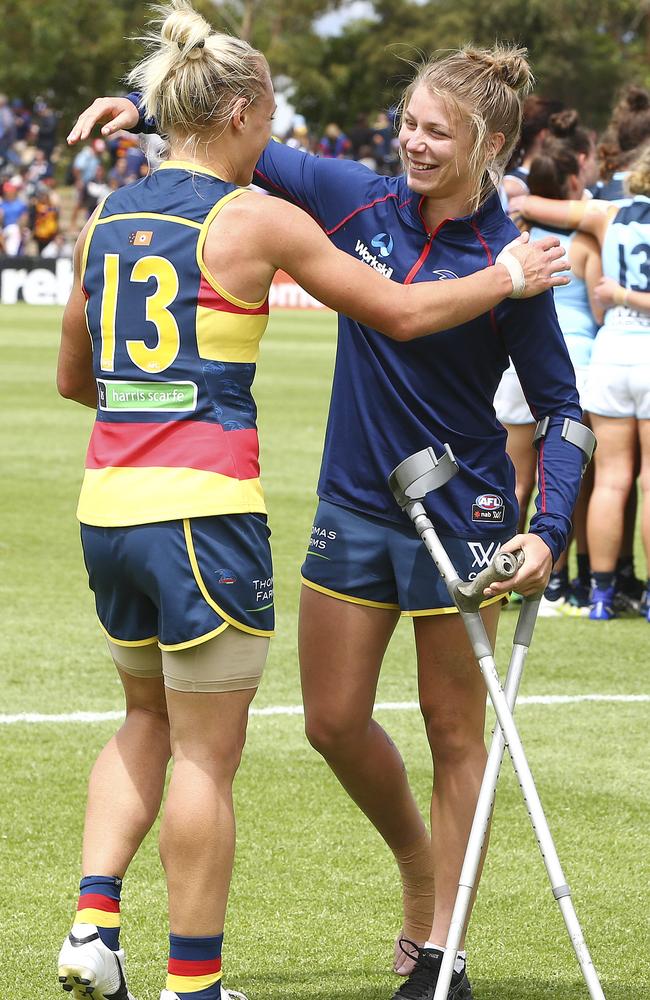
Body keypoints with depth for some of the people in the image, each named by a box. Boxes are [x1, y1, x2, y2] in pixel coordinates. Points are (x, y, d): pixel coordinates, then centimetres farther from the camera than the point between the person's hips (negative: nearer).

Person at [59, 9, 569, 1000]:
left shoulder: (107, 217, 11)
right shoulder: (255, 220, -6)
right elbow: (402, 312, -2)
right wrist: (509, 276, 13)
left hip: (108, 507, 6)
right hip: (203, 510, -6)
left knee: (149, 720, 23)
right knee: (208, 752, 2)